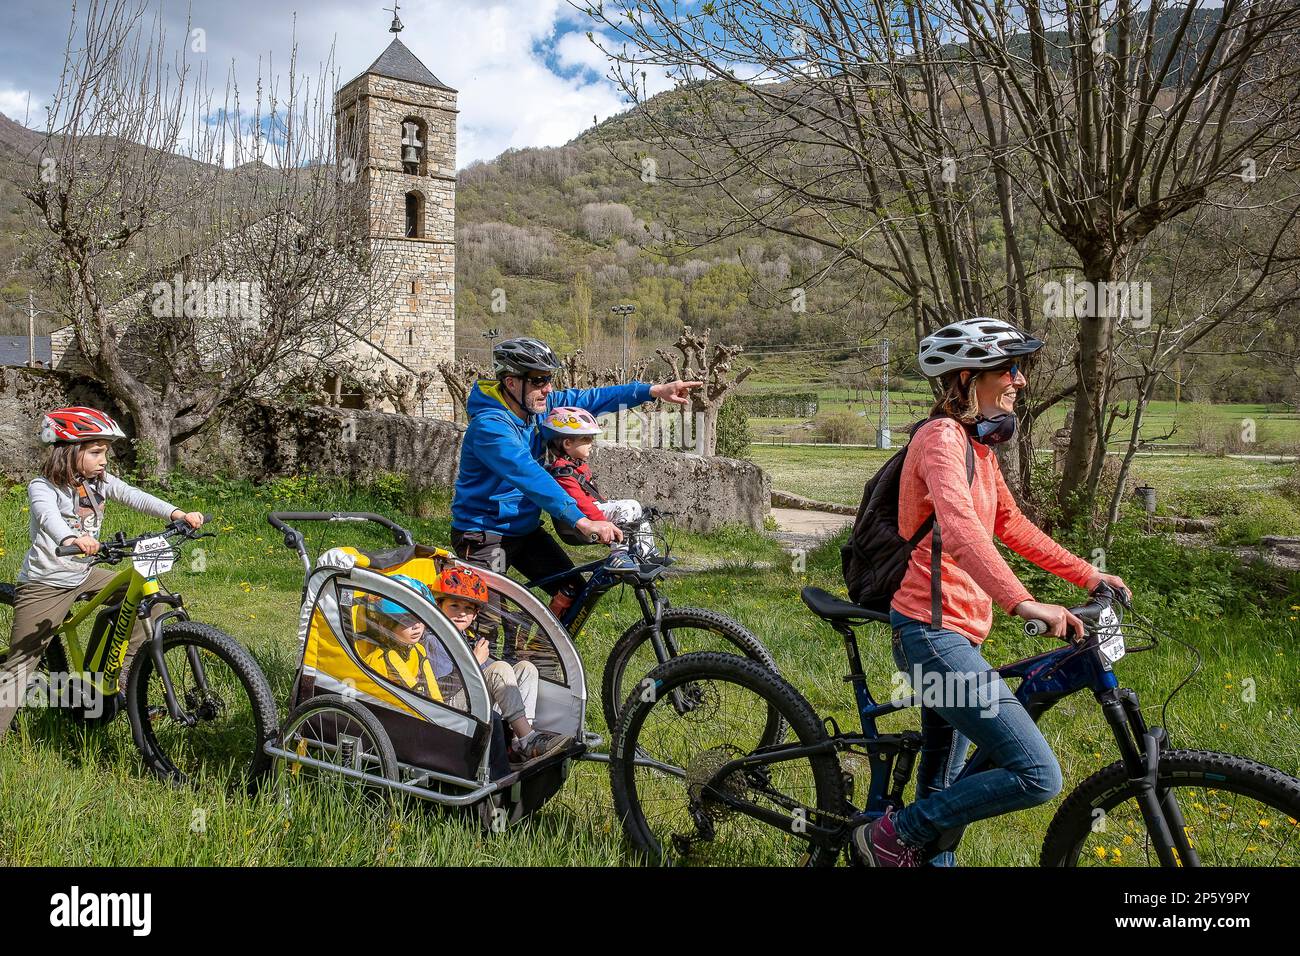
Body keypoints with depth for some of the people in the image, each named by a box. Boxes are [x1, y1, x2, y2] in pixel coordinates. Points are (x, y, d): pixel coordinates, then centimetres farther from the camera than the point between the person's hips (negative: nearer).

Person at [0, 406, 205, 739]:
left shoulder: (100, 481, -1)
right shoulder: (43, 487, -18)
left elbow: (135, 497, -17)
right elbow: (48, 517, -40)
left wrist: (177, 513, -35)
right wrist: (70, 539, -63)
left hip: (83, 575, 6)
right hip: (44, 584, -6)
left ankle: (119, 685, 11)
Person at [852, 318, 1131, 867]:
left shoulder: (978, 444, 16)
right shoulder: (942, 437, -16)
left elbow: (1011, 525, 22)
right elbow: (958, 525, -33)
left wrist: (1086, 574, 17)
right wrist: (1022, 601, -44)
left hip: (954, 630, 10)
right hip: (931, 631, -10)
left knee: (944, 785, 21)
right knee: (1037, 776, -13)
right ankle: (892, 835, -1)